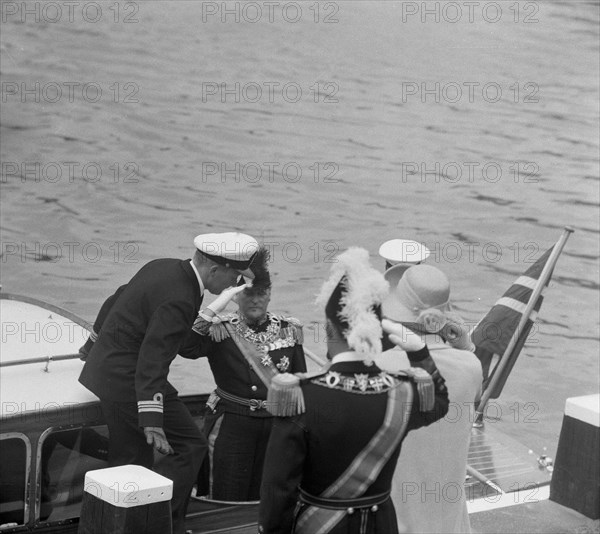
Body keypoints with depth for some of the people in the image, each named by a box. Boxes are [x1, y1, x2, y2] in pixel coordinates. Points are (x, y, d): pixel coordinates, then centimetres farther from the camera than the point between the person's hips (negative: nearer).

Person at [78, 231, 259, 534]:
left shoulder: (163, 268, 7)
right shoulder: (179, 301, -23)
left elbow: (116, 301, 22)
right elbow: (152, 359, -30)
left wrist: (95, 341, 38)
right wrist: (152, 421, -35)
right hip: (128, 381, -10)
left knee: (129, 463, 15)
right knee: (189, 446, -4)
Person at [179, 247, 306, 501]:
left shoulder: (289, 330, 5)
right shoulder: (219, 330, -4)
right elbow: (186, 347, -23)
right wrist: (210, 312, -28)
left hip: (277, 423, 3)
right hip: (231, 424, -2)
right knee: (227, 499, -1)